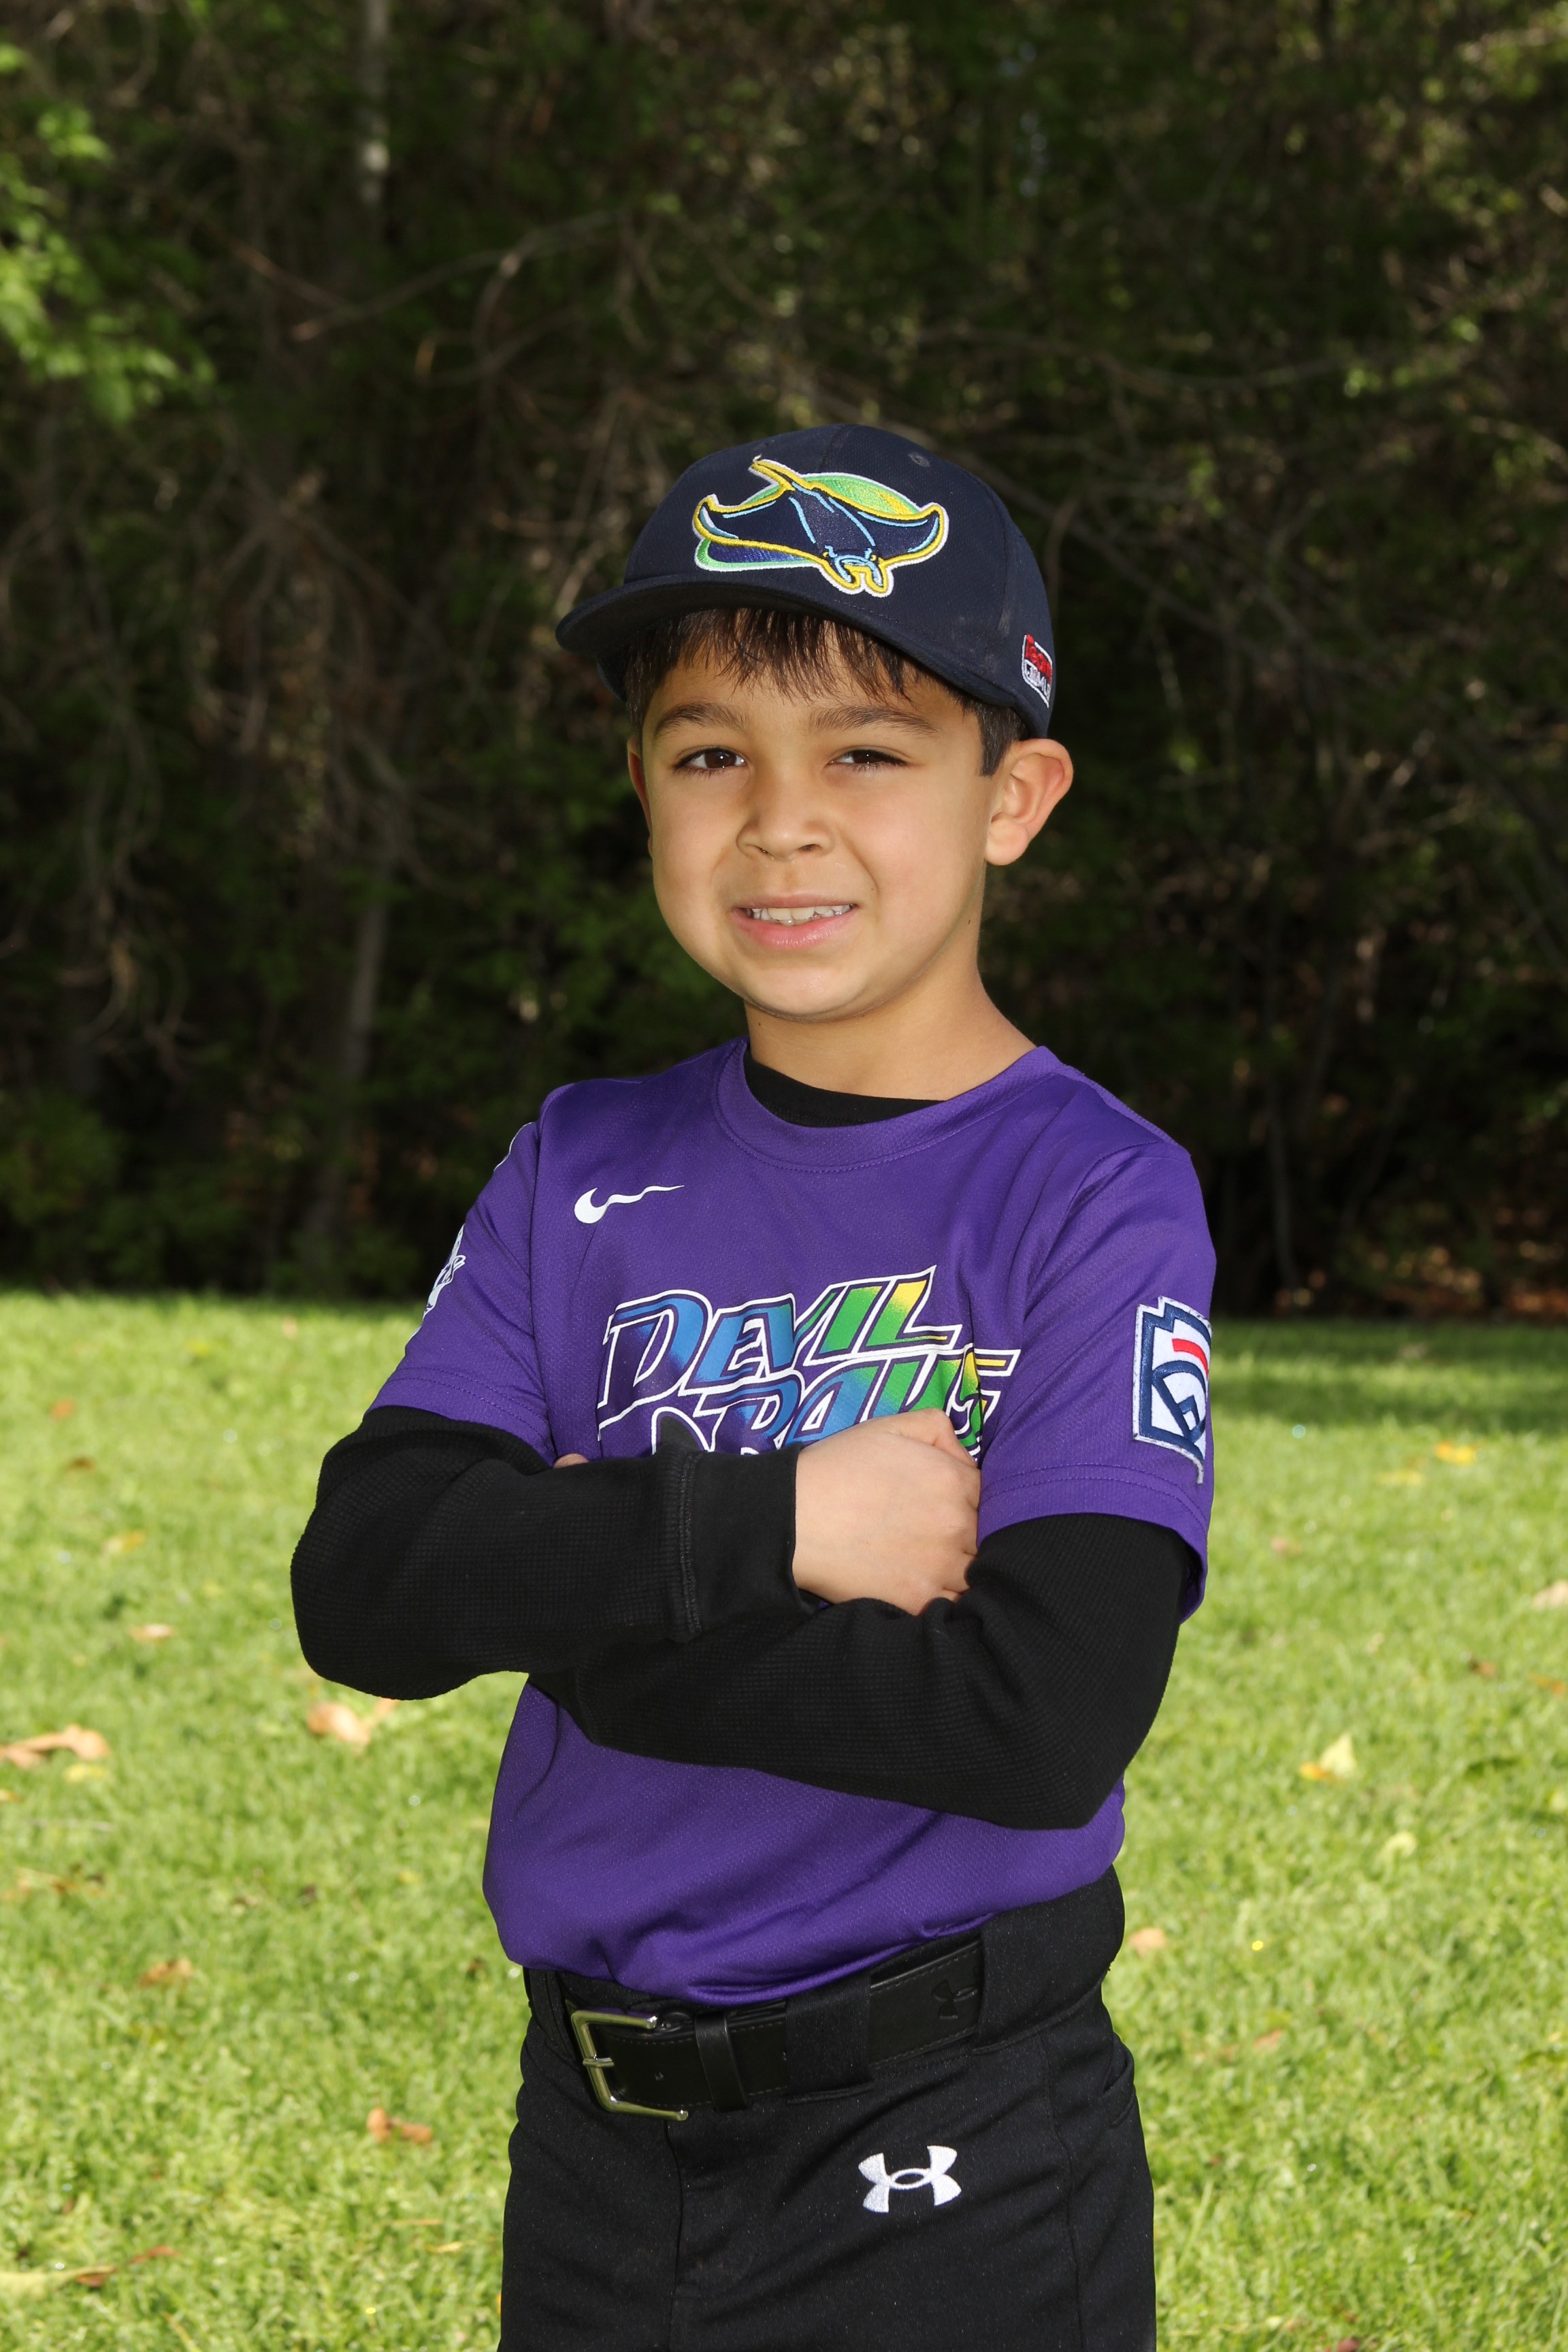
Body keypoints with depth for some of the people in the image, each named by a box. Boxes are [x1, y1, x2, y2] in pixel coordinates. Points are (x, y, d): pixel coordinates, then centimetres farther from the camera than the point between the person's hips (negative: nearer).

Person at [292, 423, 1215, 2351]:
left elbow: (1043, 1727, -21)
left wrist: (577, 1606, -15)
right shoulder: (588, 1175, 4)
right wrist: (768, 1526, -19)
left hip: (948, 2168, -4)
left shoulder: (1099, 1198, -10)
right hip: (598, 2139, 4)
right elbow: (362, 1588, -8)